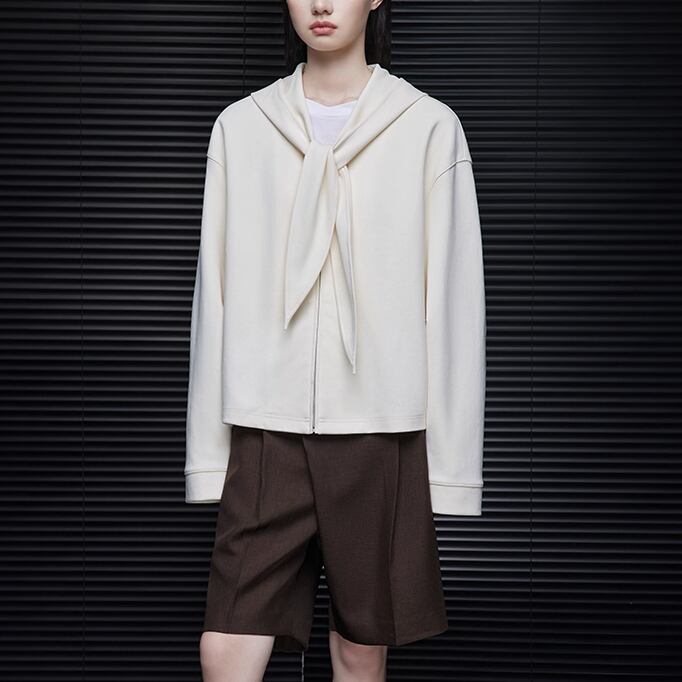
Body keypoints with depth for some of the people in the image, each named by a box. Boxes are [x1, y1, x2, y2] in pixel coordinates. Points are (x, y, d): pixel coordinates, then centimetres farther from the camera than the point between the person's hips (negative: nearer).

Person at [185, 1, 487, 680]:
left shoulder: (429, 127, 1)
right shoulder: (241, 125, 7)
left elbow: (453, 296, 0)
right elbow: (215, 292, 8)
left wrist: (451, 459, -3)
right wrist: (207, 451, 6)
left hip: (381, 427, -1)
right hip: (268, 429, 2)